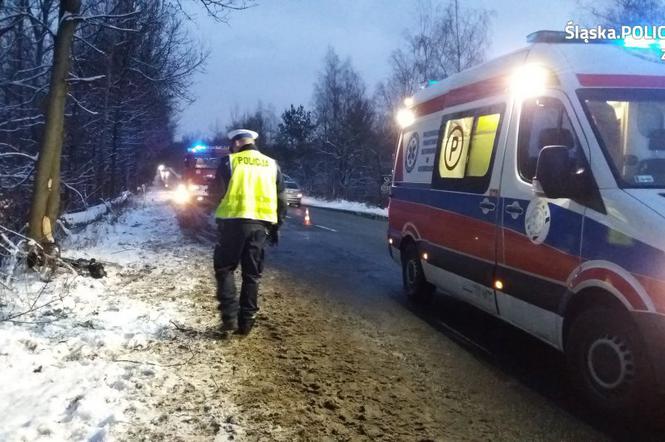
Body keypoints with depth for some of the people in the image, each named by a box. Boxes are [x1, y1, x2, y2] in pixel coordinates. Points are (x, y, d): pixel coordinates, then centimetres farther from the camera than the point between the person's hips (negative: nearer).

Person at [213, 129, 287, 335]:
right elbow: (281, 200, 13)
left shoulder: (229, 162, 2)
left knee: (225, 269, 11)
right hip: (260, 224, 3)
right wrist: (276, 226, 19)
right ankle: (245, 322, 12)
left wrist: (217, 216, 21)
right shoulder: (272, 165, 13)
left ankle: (230, 317, 1)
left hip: (234, 221, -3)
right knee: (252, 275, 10)